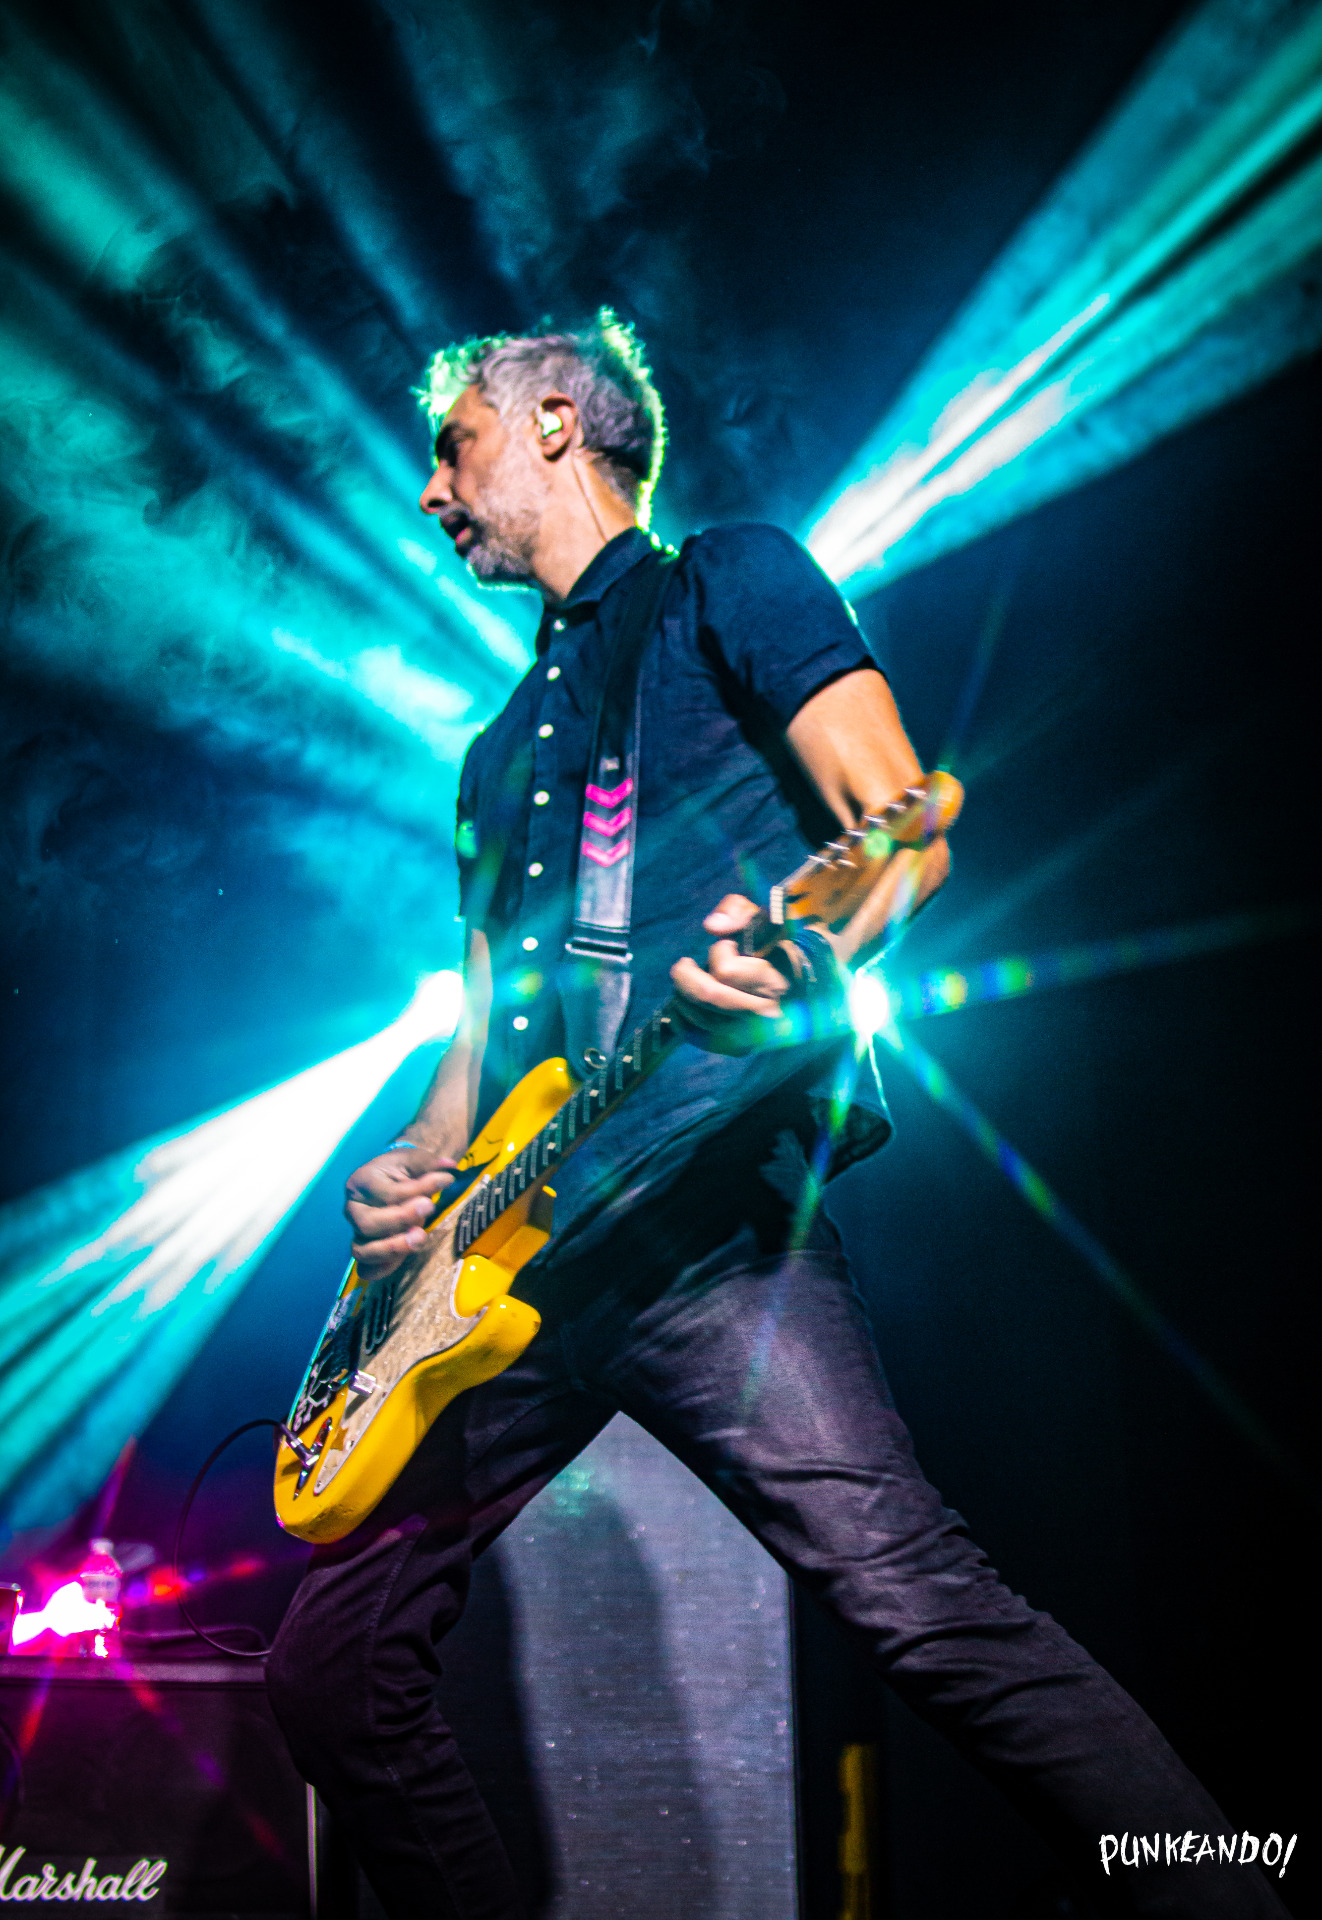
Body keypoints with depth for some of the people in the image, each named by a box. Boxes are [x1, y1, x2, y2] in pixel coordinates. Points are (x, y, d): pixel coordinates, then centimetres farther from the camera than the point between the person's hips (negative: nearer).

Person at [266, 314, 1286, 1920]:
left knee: (906, 1595, -23)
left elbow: (906, 824, -4)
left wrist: (804, 956, -26)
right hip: (506, 1255, 8)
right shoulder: (499, 750, 29)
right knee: (333, 1662, 4)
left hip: (702, 1208, -8)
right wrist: (414, 1173, 8)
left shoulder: (727, 582, 9)